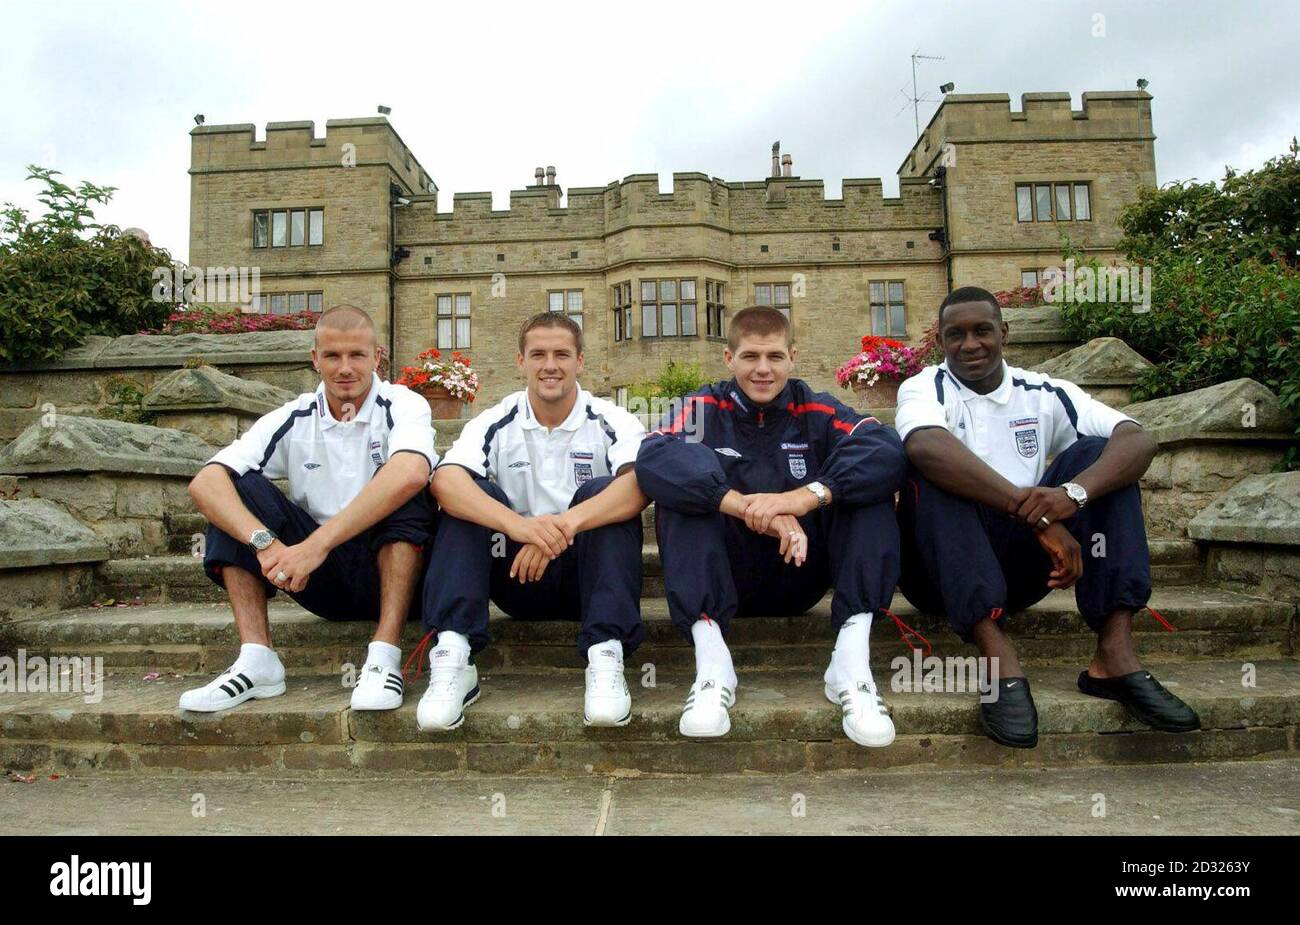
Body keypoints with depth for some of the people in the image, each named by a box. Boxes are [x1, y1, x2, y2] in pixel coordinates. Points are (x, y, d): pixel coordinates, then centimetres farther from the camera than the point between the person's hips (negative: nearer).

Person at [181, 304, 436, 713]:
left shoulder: (402, 406, -10)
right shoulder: (293, 420, -1)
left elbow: (410, 476, -34)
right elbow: (204, 483, -14)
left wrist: (316, 544, -37)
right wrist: (265, 542, -32)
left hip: (391, 569, -3)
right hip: (318, 577, 3)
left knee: (403, 483, -29)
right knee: (237, 487, -12)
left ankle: (385, 656, -31)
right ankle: (257, 660, -19)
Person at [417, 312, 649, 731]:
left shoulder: (610, 421, -7)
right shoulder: (497, 423, -2)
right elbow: (445, 480, -23)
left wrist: (566, 524, -42)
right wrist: (517, 524, -41)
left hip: (589, 574, -1)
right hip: (518, 576, 2)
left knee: (605, 492, -26)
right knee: (468, 495, -19)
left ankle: (606, 656, -33)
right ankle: (452, 657, -29)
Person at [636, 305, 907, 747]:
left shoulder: (815, 409, 0)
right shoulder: (705, 408, -2)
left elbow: (887, 449, -20)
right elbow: (653, 458, -25)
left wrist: (809, 495, -36)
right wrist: (745, 505, -37)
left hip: (802, 571, 1)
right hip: (726, 576, -1)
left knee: (867, 482, -16)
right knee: (681, 490, -23)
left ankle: (852, 658, -26)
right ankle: (710, 660, -31)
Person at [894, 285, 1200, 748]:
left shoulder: (1044, 394, 7)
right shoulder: (925, 388, -3)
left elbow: (1139, 439, -8)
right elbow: (927, 447, -29)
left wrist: (1074, 493, -29)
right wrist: (1037, 515, -36)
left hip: (1020, 563, 3)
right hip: (942, 568, -3)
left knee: (1097, 453, -10)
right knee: (933, 472, -28)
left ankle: (1115, 650, -23)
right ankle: (998, 655, -39)